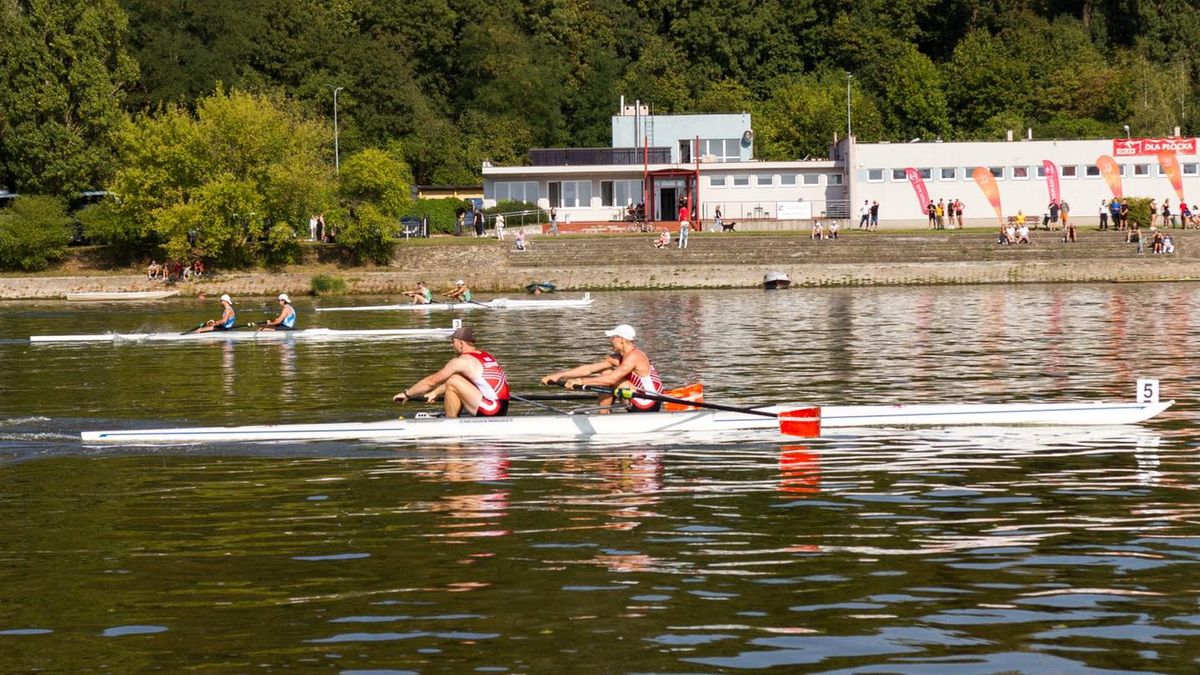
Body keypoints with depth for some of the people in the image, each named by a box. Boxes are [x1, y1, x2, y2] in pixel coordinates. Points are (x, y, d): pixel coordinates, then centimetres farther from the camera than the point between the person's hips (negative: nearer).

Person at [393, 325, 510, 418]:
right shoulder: (485, 356, 16)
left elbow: (431, 381, 2)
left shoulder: (462, 361, -8)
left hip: (489, 413, -9)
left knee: (453, 382, -9)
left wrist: (407, 394, 13)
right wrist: (436, 392, 35)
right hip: (501, 412, 9)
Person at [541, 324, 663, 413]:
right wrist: (559, 375, 2)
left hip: (648, 409, -9)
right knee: (606, 373, 11)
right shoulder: (617, 358, 9)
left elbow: (611, 379, -27)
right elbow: (589, 369, 7)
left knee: (609, 376, -10)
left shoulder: (634, 356, -18)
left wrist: (580, 381, -24)